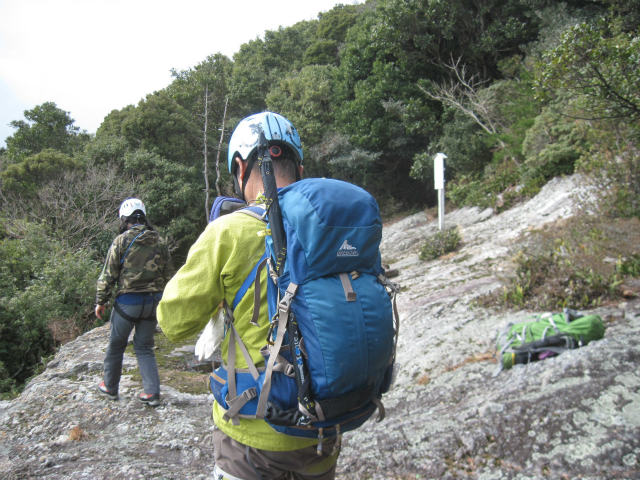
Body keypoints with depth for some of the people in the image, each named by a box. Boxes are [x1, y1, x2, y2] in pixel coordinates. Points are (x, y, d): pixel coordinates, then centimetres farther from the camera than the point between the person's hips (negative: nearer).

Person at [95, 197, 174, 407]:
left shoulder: (122, 241, -7)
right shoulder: (159, 242, 5)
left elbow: (108, 275, -6)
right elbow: (168, 274, 10)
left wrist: (100, 301, 4)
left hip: (127, 302, -4)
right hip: (152, 302, 4)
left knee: (116, 345, 15)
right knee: (145, 347, 13)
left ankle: (110, 386, 31)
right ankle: (152, 392, 8)